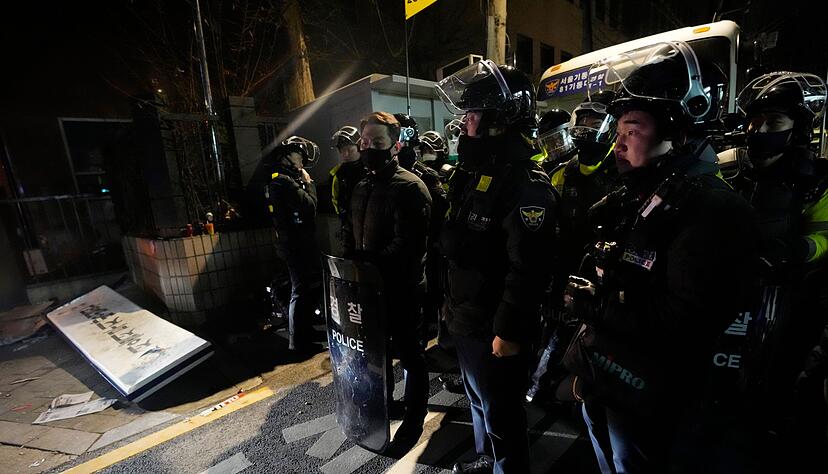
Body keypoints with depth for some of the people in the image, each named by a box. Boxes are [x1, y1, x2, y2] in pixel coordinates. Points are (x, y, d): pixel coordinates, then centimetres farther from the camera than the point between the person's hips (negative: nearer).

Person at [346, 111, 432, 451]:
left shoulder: (410, 187, -16)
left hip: (401, 289, -7)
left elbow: (407, 246, -24)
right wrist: (350, 258, 3)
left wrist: (368, 260, -26)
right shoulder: (361, 188, 11)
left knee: (409, 353, 11)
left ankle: (414, 417, 34)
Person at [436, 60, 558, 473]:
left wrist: (510, 330, -21)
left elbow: (528, 266, -25)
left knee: (500, 414, 13)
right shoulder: (474, 172, 8)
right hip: (465, 319, 9)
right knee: (478, 401, 29)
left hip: (495, 328, -9)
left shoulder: (525, 182, -21)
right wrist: (452, 301, 17)